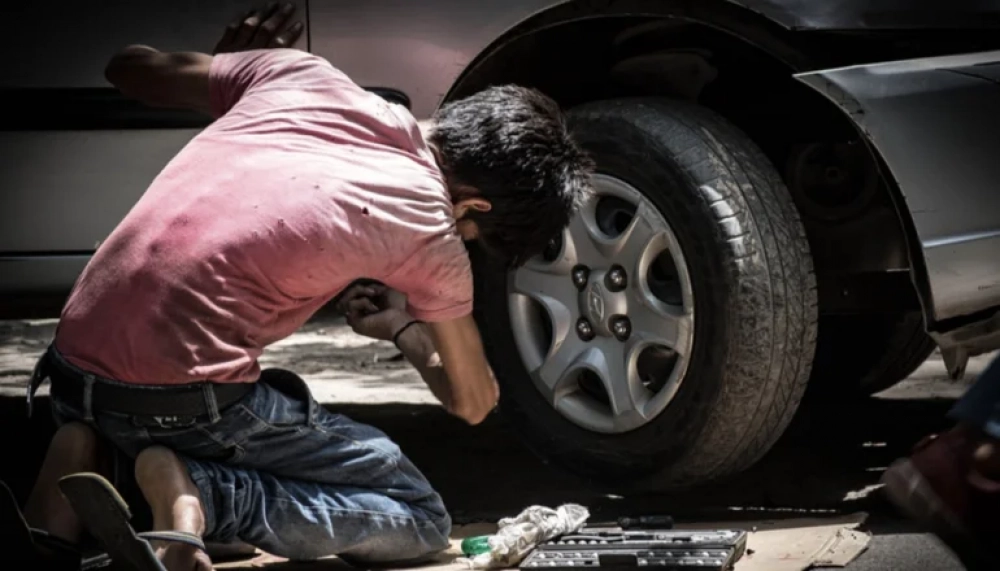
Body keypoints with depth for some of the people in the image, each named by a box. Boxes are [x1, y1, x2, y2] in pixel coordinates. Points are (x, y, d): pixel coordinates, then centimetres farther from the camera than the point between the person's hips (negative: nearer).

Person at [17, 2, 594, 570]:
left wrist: (229, 69, 42)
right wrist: (402, 326, 34)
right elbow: (473, 402, 15)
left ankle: (86, 454, 6)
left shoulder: (304, 75, 8)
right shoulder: (429, 233, -2)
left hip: (74, 359, 6)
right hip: (183, 398, -6)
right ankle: (199, 492, -13)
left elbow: (132, 67, 23)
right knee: (419, 518, 7)